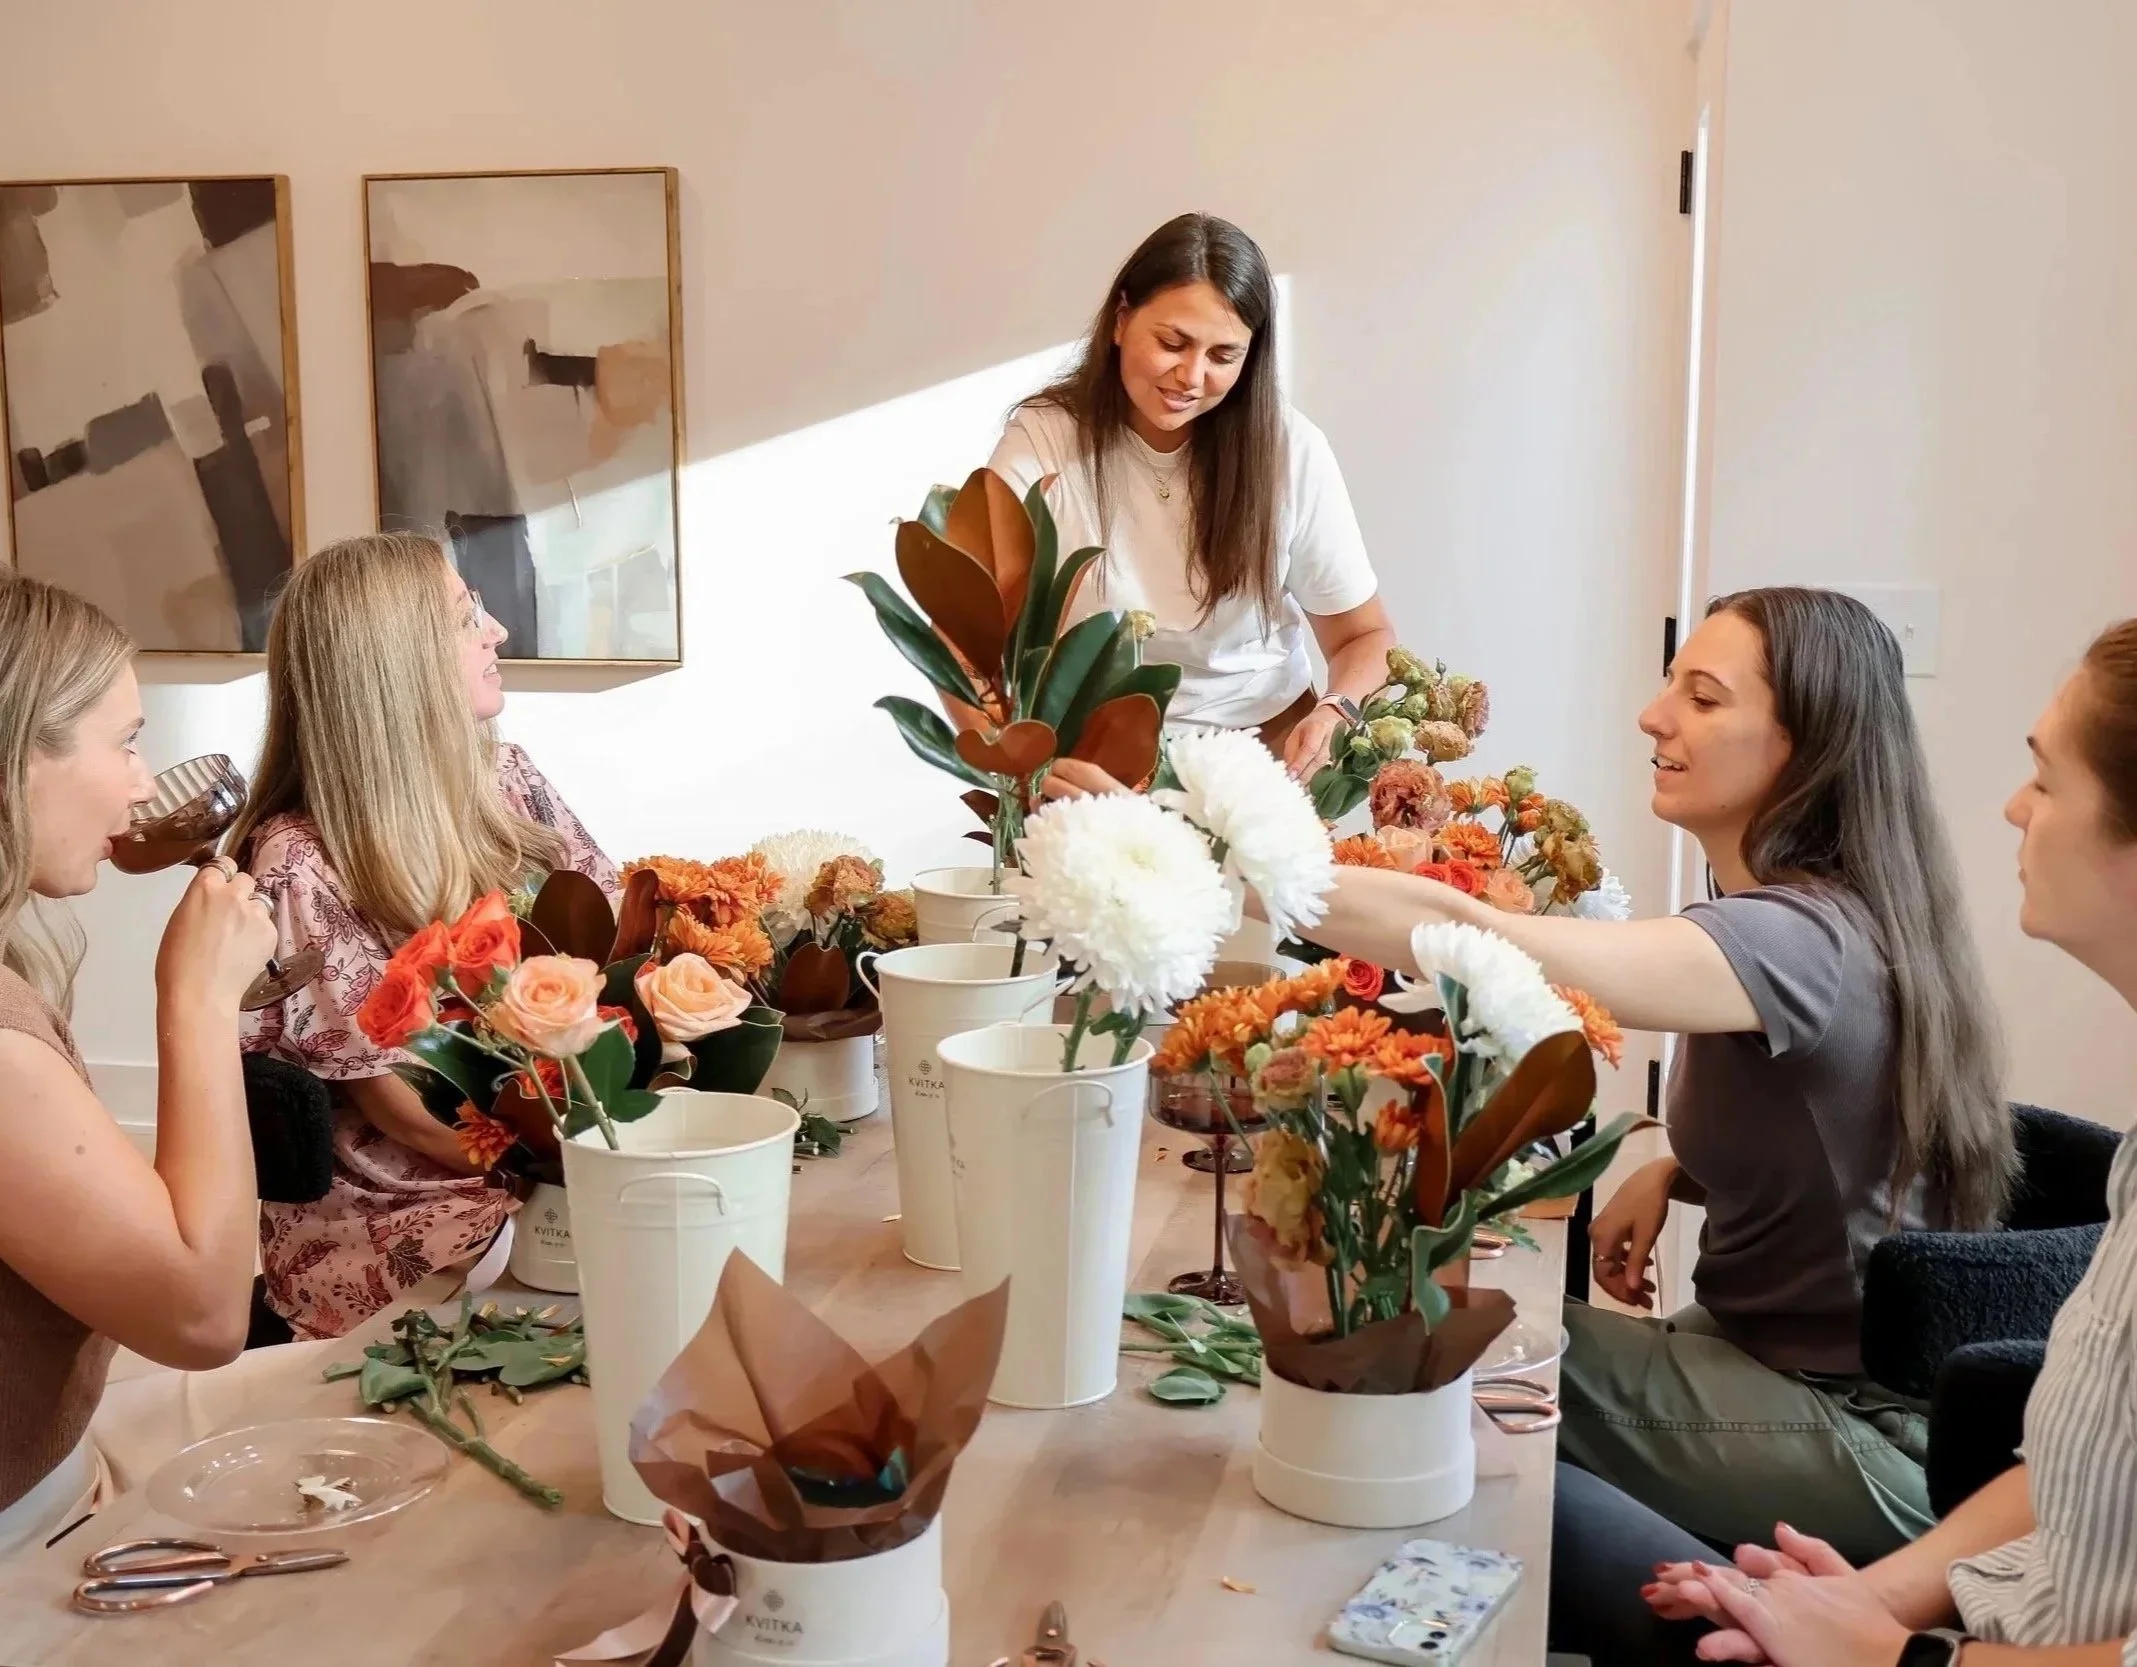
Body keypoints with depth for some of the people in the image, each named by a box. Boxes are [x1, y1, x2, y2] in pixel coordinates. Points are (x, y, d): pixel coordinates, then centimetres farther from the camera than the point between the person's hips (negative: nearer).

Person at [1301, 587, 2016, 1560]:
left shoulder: (1803, 940, -27)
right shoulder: (1815, 919, 2)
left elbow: (1468, 936, -38)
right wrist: (1670, 1174, -3)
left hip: (1864, 1437, -8)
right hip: (1790, 1365, 8)